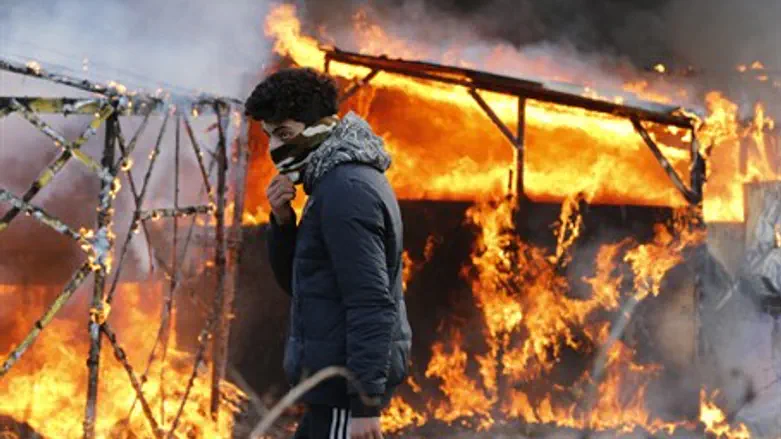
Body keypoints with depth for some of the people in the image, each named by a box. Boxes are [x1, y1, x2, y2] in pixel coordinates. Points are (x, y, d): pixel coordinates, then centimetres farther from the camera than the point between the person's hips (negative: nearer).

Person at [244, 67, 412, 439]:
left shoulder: (346, 190, -17)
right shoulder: (334, 180, 15)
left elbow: (370, 303, -23)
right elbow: (295, 281, 18)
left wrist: (366, 401, -26)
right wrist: (282, 220, 0)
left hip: (347, 381, -10)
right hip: (336, 373, 10)